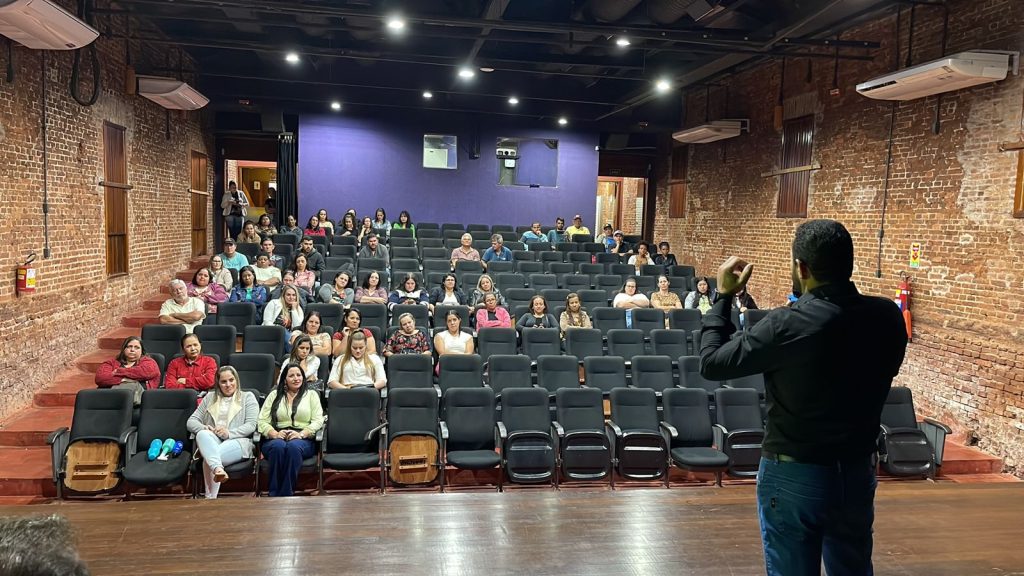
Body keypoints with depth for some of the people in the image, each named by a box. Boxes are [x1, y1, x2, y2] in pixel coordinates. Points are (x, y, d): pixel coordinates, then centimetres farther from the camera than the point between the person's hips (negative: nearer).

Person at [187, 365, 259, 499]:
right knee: (202, 434, -35)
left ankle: (210, 498, -33)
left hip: (237, 441, -2)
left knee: (209, 459, -33)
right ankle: (218, 469, -57)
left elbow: (251, 425, 2)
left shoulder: (247, 397, 16)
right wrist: (202, 427, -6)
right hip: (211, 441, 3)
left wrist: (229, 433, -16)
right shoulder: (209, 398, 27)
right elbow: (191, 421, 19)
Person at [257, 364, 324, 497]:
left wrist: (301, 434, -14)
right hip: (276, 439, 1)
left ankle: (286, 494, -35)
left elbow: (318, 421, 4)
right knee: (278, 446, -36)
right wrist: (275, 434, -12)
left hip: (303, 440, -1)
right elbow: (262, 421, 8)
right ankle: (274, 494, -33)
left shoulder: (311, 395, 18)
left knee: (293, 446, -37)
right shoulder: (274, 395, 20)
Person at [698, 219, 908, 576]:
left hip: (794, 475, -5)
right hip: (859, 471, 5)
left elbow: (712, 363, -12)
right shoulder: (887, 316, -8)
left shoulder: (788, 325, -23)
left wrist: (723, 297, -2)